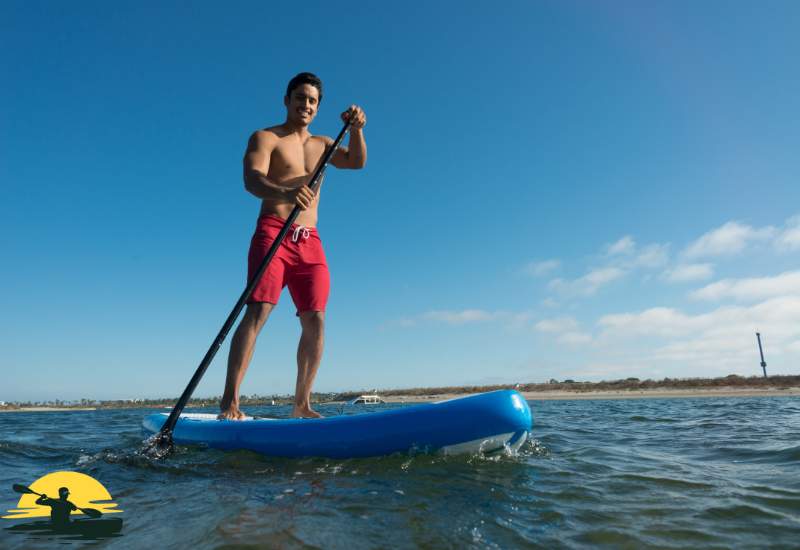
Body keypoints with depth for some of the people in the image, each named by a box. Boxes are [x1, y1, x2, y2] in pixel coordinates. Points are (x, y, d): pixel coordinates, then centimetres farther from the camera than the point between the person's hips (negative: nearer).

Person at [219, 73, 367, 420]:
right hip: (273, 233, -4)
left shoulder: (322, 144, 23)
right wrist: (285, 193, -34)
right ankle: (229, 402, -16)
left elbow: (357, 162, 7)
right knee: (257, 312, -18)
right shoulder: (265, 138, 6)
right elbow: (252, 179, -13)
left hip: (310, 242, 5)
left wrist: (356, 128, -12)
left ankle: (301, 405, 3)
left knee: (315, 321, -5)